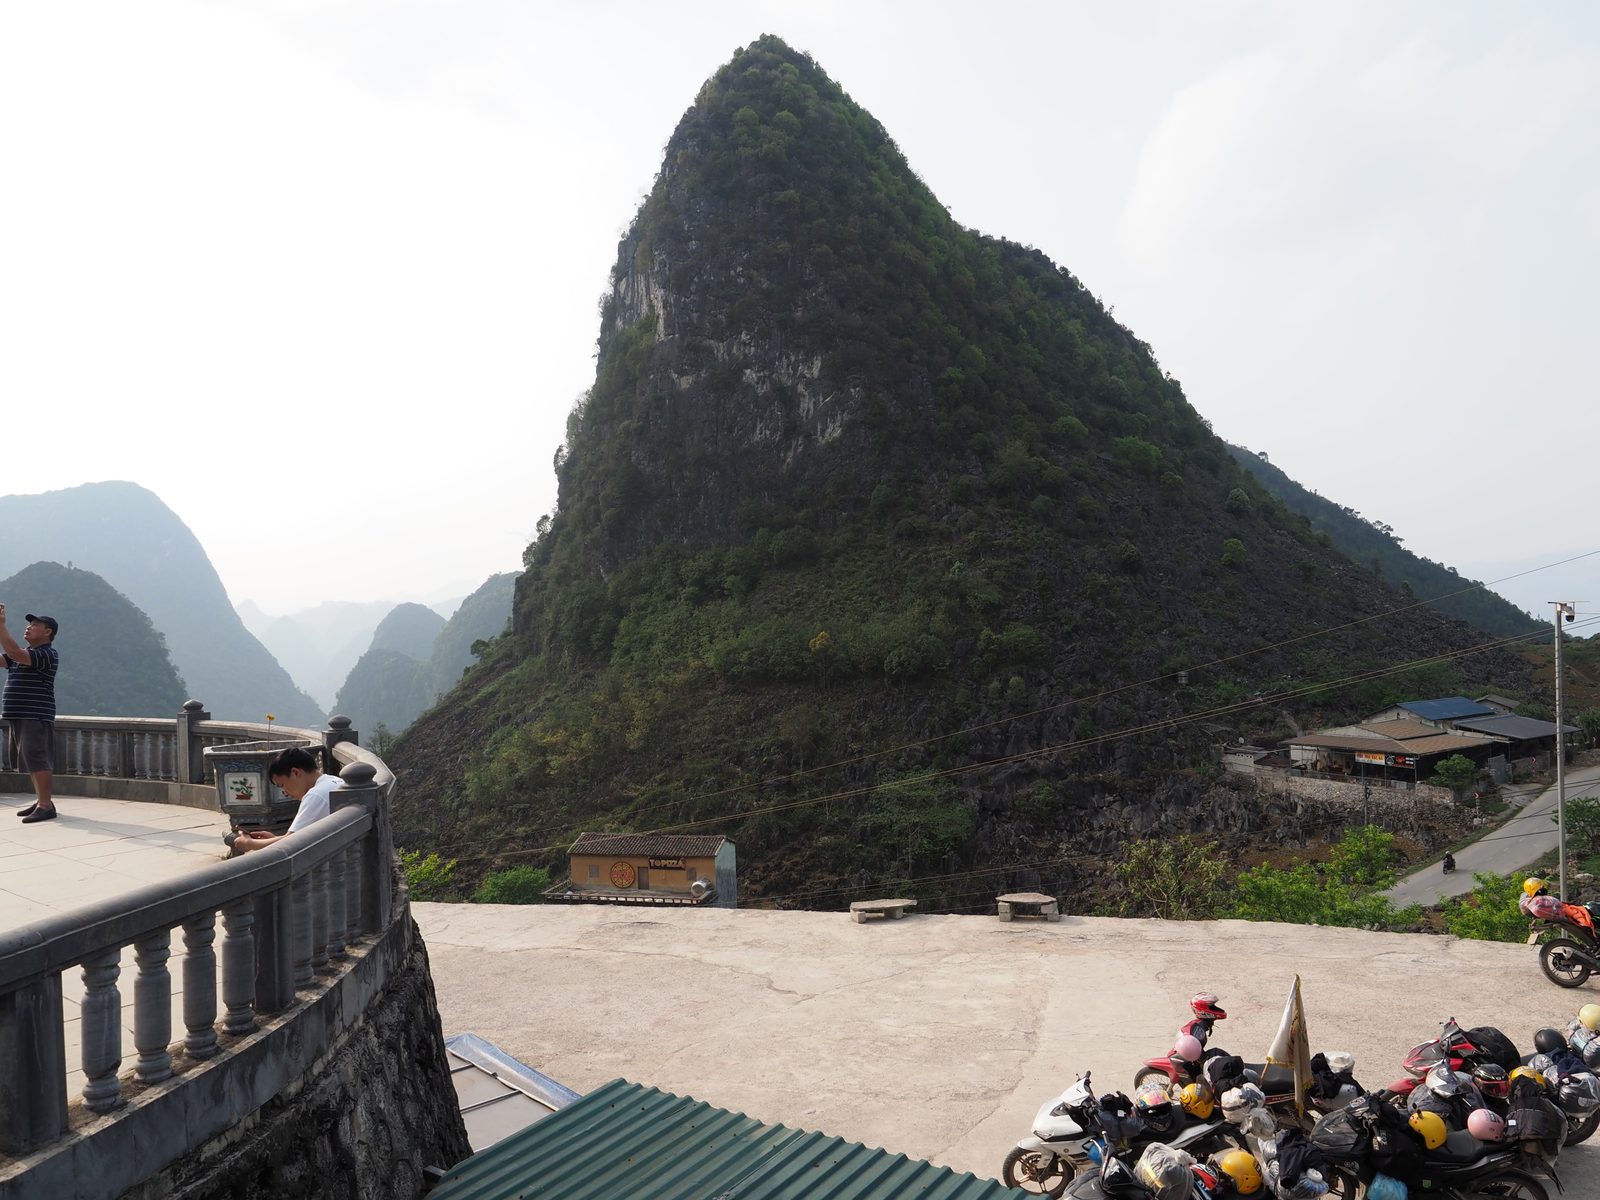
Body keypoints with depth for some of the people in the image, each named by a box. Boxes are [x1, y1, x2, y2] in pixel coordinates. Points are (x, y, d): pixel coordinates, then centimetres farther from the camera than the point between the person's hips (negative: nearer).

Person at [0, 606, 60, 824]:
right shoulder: (24, 654, 19)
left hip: (36, 716, -10)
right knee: (31, 761, 12)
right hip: (18, 716, 10)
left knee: (38, 759, -11)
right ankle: (41, 800, 19)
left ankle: (46, 805, -11)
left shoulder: (47, 654, -12)